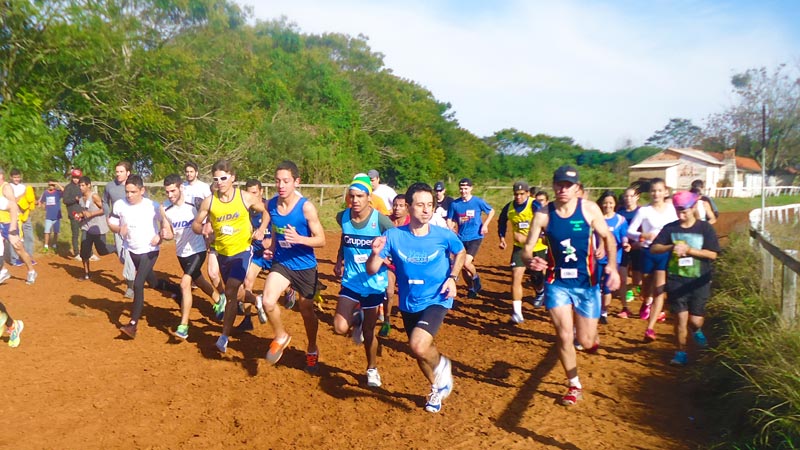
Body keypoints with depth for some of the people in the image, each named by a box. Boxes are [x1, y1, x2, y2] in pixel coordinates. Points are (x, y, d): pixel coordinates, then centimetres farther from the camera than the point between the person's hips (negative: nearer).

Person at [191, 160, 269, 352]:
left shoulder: (246, 197, -11)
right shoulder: (209, 202, -8)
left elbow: (267, 212, 4)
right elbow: (195, 224, 1)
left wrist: (261, 229, -11)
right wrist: (202, 229, -21)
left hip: (243, 251, -4)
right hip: (222, 253, 4)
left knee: (231, 292, -16)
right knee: (235, 291, 20)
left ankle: (225, 336, -6)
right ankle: (257, 301, 52)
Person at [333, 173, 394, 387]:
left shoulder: (381, 221, -18)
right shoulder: (342, 217, -5)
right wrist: (339, 260, 9)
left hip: (374, 283, -3)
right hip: (350, 281, 3)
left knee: (368, 331, 8)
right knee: (340, 328, -11)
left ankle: (372, 369, 35)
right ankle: (357, 318, 26)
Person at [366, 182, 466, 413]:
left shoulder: (444, 235, -15)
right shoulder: (393, 236, -15)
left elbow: (460, 252, 7)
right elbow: (371, 270, -14)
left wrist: (453, 277, -8)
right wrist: (376, 253, -35)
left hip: (436, 300, -3)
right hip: (408, 303, 3)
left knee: (418, 346, -26)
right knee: (421, 351, 20)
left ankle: (442, 365, 10)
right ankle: (437, 388, 50)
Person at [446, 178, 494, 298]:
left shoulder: (478, 202, -7)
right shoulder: (454, 204, -2)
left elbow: (491, 211, 7)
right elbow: (449, 220, 8)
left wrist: (485, 225, -5)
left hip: (475, 237, -3)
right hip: (461, 238, 4)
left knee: (466, 263, -19)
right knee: (463, 266, 9)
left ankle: (475, 278, 12)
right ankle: (471, 288, 31)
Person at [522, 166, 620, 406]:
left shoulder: (589, 208, -10)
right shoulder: (543, 215, -10)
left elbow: (607, 237, 2)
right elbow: (526, 249, -7)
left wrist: (613, 266, -13)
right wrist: (530, 260, -31)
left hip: (586, 282, 0)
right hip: (557, 282, 0)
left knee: (586, 341, 4)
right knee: (564, 336, -2)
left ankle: (591, 336, 44)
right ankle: (574, 385, 23)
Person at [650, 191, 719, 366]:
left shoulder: (705, 228, -4)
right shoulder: (670, 228, 0)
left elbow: (712, 254, -10)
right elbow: (654, 248, -5)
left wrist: (688, 249, -20)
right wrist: (671, 247, -24)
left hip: (699, 282, 0)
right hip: (676, 281, 1)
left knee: (695, 320, 3)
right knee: (681, 318, -1)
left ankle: (696, 331, 40)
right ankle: (681, 352, 15)